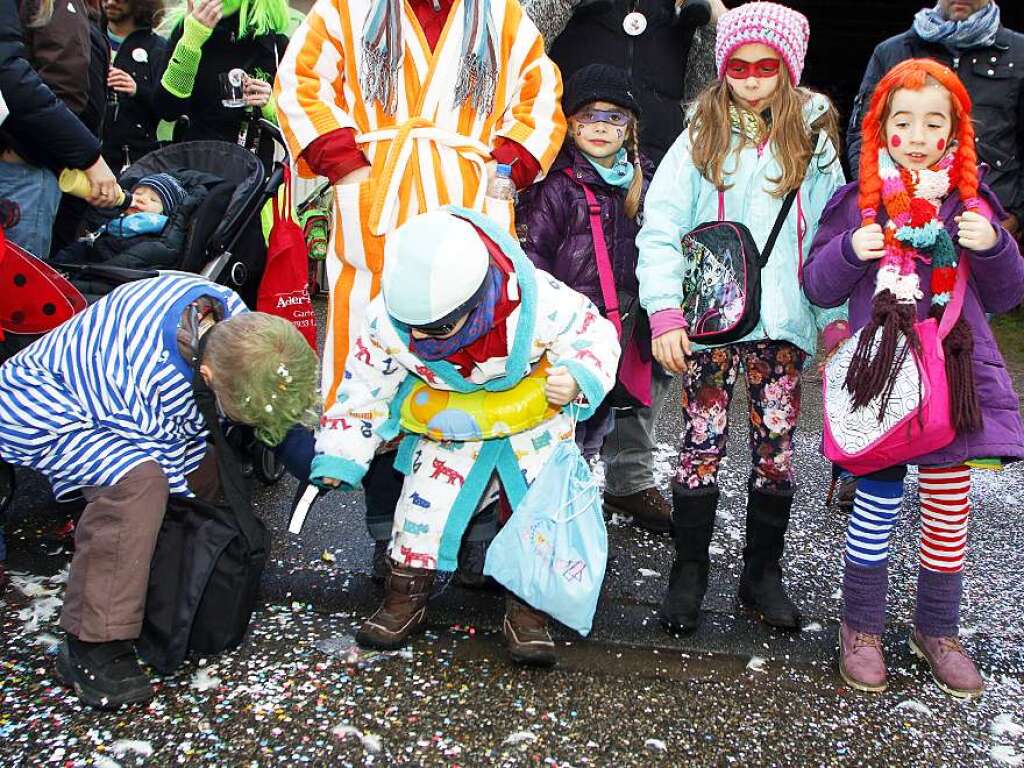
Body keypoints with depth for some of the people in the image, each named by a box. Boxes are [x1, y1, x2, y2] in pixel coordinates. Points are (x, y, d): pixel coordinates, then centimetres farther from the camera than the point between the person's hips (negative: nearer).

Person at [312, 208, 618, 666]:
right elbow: (364, 388, -11)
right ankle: (406, 596, 17)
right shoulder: (386, 320, -27)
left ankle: (527, 606, 12)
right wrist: (338, 459, -14)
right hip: (450, 425, 2)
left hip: (534, 418, -1)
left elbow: (594, 335, -18)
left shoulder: (538, 304, -37)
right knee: (426, 496, -2)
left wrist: (577, 379, -40)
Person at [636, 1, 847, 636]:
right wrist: (665, 312, -11)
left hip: (782, 325, 2)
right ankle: (690, 571, 17)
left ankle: (763, 572, 24)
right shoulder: (701, 139, 3)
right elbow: (661, 231, -2)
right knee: (702, 448, 0)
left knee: (777, 450, 7)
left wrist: (836, 316, 1)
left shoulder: (813, 142, 8)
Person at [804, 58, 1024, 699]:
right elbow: (819, 288, 2)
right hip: (880, 371, -2)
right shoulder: (858, 202, 1)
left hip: (955, 372, 3)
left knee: (950, 507, 9)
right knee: (878, 503, 2)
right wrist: (850, 252, -16)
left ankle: (937, 630, 28)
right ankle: (862, 628, 21)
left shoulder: (971, 201, 6)